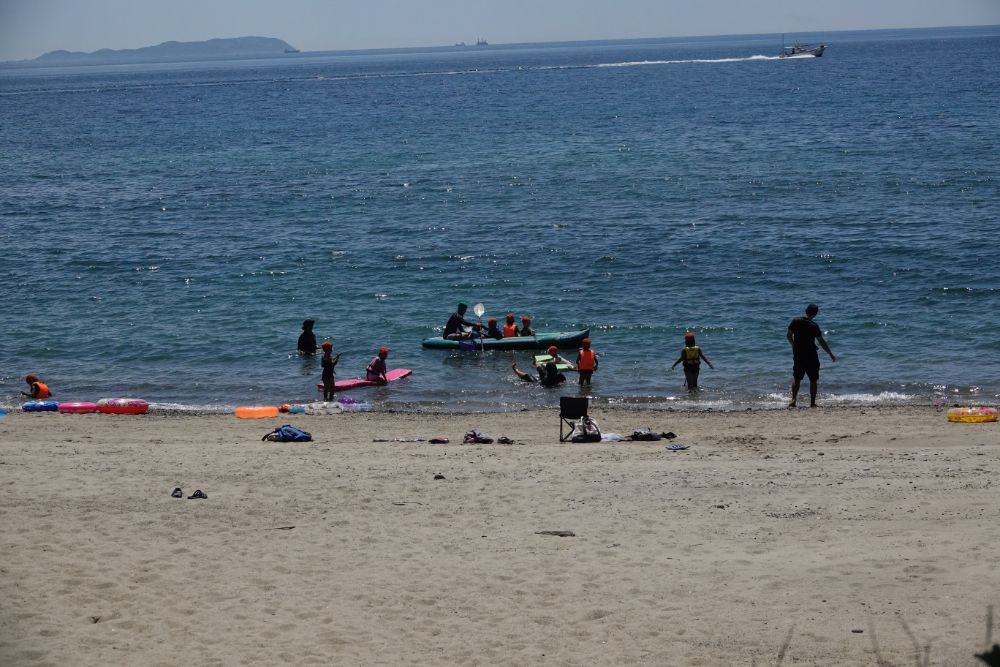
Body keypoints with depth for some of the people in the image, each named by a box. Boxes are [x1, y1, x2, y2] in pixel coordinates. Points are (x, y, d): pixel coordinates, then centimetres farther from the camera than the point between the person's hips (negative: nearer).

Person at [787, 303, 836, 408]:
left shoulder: (795, 321, -4)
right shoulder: (814, 326, -13)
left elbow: (788, 335, 3)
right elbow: (821, 342, -11)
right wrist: (831, 355, -2)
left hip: (797, 355, 3)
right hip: (811, 356, -3)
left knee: (796, 378, 14)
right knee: (813, 380, 8)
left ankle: (793, 400, 1)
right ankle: (812, 403, 7)